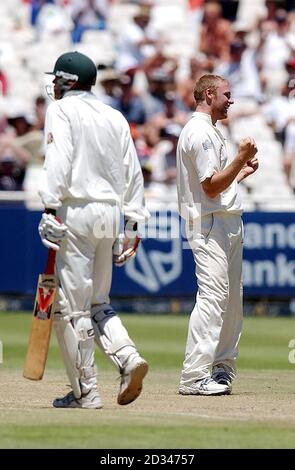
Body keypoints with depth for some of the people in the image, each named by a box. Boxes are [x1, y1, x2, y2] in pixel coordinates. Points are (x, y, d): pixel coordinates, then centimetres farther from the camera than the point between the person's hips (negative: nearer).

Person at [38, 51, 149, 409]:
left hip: (75, 211, -7)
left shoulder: (61, 110, -1)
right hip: (111, 213, 7)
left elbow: (58, 161, -15)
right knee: (98, 303, 17)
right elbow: (133, 173, 14)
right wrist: (134, 223, 15)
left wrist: (50, 208, -20)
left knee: (71, 305, -2)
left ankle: (85, 391, -3)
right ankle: (128, 357, -7)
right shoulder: (115, 117, 17)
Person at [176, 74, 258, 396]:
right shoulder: (200, 132, -12)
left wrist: (242, 172, 16)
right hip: (210, 224, -11)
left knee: (232, 298, 11)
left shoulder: (209, 131, 22)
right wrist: (241, 158, -19)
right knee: (212, 296, -16)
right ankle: (194, 377, -20)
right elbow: (211, 186, -18)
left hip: (228, 223, 11)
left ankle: (222, 367, 16)